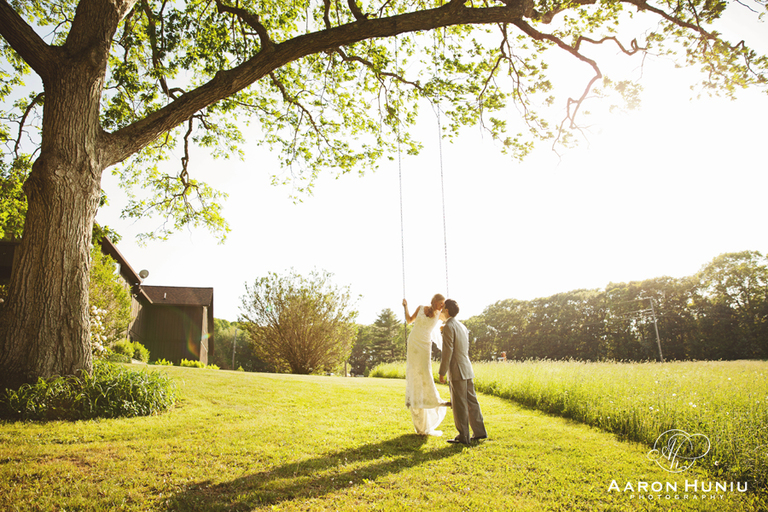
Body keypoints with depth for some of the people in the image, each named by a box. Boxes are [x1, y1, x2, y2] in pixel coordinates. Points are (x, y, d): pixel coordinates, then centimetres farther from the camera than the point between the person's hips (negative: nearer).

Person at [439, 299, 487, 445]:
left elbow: (447, 351, -16)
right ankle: (479, 431, 17)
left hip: (456, 372, -9)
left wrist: (442, 372, -13)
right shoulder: (462, 326, 15)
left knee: (459, 404, -3)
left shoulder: (449, 326, -12)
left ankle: (463, 436, 2)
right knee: (471, 401, 12)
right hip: (467, 370, 9)